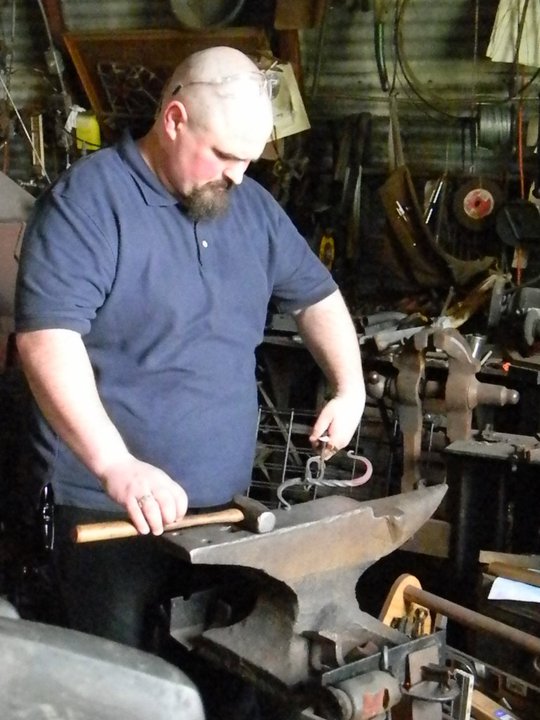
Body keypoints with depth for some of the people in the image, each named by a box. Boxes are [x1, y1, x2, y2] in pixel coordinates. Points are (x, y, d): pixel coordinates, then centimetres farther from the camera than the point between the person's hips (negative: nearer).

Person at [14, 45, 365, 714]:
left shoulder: (251, 206, 8)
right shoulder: (88, 198, -14)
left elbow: (315, 295, 19)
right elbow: (45, 335, -24)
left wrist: (349, 387, 4)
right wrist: (116, 466, -32)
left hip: (222, 502, 6)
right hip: (113, 509, -6)